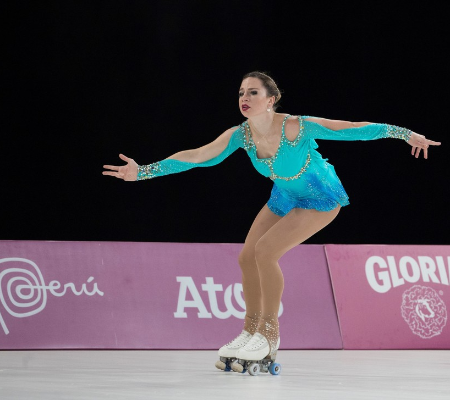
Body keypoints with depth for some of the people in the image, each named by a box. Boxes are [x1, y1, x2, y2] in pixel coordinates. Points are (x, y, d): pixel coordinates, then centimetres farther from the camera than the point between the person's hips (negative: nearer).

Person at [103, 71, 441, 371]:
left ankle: (269, 337, -7)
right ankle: (251, 333, 16)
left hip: (320, 198, -6)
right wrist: (143, 171, -21)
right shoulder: (239, 135, -16)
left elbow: (352, 129, -28)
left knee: (265, 251, -21)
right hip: (286, 196, 7)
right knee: (248, 257, -1)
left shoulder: (296, 127, -32)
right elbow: (196, 156, -15)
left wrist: (405, 134, -28)